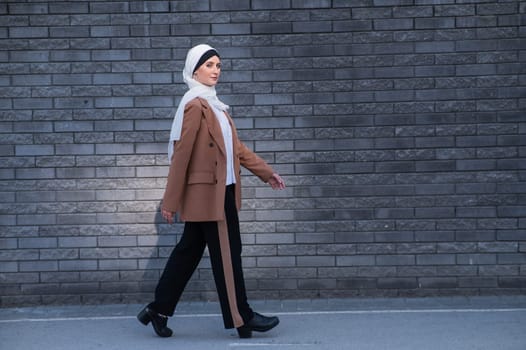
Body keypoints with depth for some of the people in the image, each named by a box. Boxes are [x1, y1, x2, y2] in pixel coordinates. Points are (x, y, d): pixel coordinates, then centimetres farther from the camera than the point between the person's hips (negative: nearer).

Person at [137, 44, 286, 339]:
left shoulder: (213, 104, 16)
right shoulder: (196, 105, -14)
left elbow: (234, 146, 19)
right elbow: (181, 154, -16)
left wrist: (266, 172, 18)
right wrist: (171, 201, -16)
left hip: (216, 190, 9)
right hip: (209, 191, -9)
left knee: (190, 250, 13)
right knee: (227, 253, -1)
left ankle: (159, 309, 21)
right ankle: (241, 318, 10)